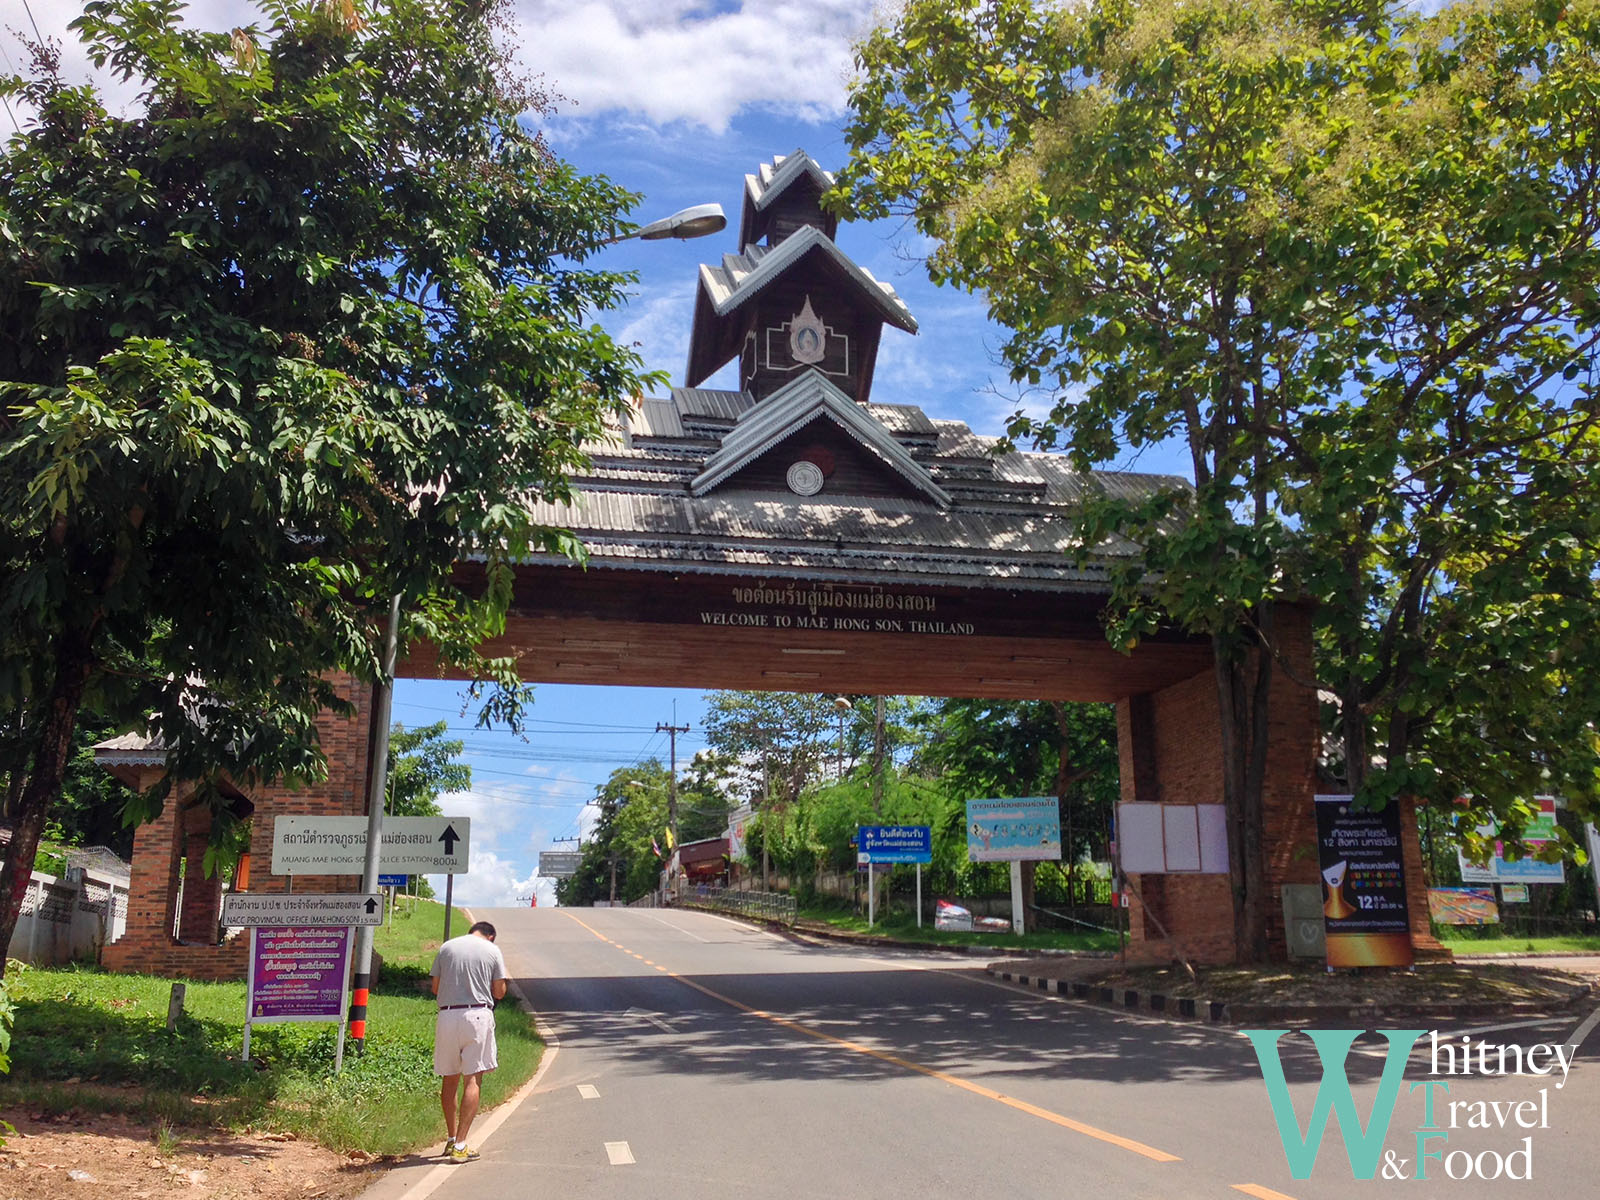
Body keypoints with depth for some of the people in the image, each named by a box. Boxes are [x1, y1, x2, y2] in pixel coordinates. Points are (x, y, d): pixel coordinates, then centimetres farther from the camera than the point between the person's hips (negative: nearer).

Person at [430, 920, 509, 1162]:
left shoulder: (446, 948, 8)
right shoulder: (493, 950, 3)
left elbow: (435, 988, 10)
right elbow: (499, 992, 3)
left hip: (447, 1016, 3)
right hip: (478, 1015, -3)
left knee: (450, 1079, 14)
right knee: (472, 1080, -1)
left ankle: (451, 1139, 23)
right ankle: (460, 1145, -8)